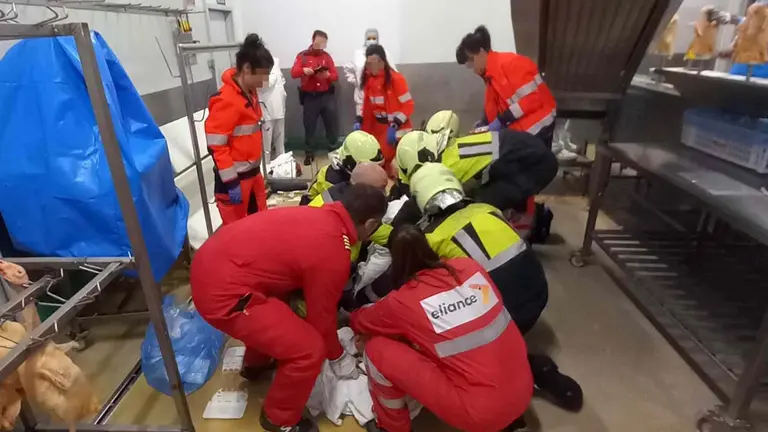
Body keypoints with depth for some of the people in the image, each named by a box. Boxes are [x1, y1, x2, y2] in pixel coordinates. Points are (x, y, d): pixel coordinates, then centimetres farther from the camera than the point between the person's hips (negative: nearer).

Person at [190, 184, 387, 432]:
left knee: (281, 301, 32)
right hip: (221, 292, -10)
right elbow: (321, 315, -4)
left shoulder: (316, 215, 8)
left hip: (210, 260, 10)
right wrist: (337, 357, 15)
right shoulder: (333, 252, -17)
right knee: (309, 349, -6)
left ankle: (255, 363, 52)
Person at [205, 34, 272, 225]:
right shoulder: (226, 100, -21)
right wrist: (231, 182, -21)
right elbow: (216, 145, -22)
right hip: (235, 178, -9)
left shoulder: (250, 92, 7)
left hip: (253, 172, 9)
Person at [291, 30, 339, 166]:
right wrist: (303, 70, -29)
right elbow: (293, 73, -9)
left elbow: (336, 75, 3)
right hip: (310, 97, -2)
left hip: (327, 96, 2)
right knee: (309, 126, 3)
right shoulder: (302, 56, 3)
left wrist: (328, 75, -19)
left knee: (333, 124, 3)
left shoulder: (327, 56, 10)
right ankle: (309, 154, 14)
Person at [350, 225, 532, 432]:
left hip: (480, 412, -6)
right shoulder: (469, 266, -1)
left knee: (377, 349, -5)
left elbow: (359, 321, 11)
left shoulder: (402, 301, -12)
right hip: (523, 391, 6)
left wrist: (353, 316, 35)